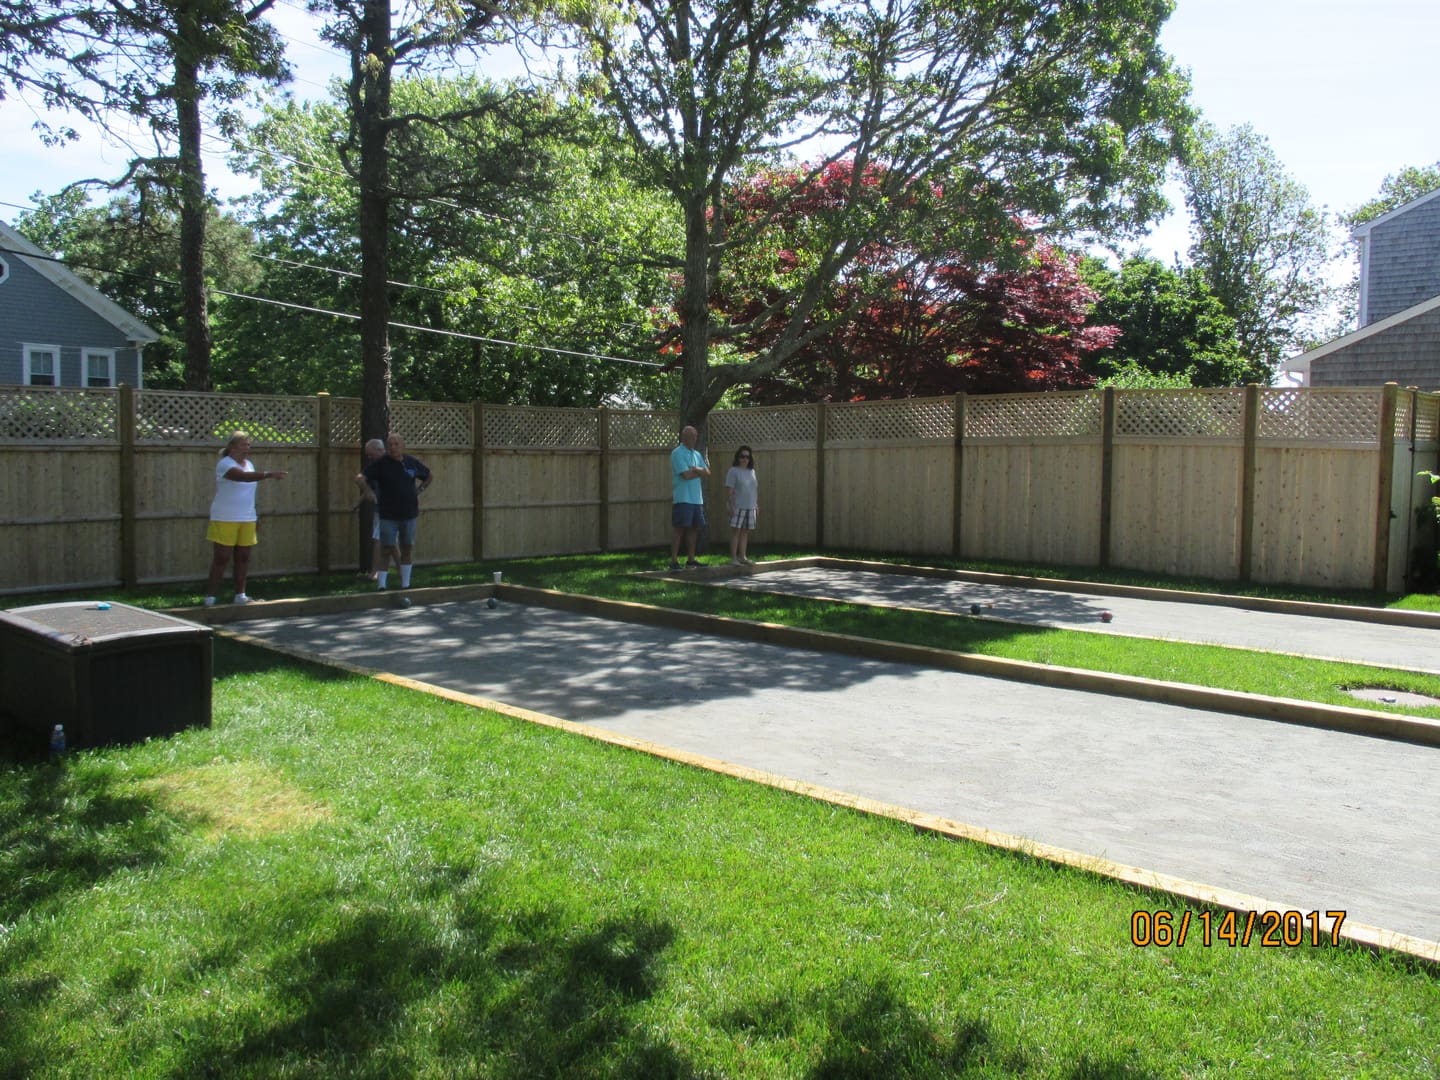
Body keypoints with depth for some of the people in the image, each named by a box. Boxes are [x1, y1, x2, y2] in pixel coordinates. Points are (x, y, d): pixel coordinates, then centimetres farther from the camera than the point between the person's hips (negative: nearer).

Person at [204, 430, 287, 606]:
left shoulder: (248, 464, 13)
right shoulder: (225, 464, -12)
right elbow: (243, 476, -30)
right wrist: (269, 475, -40)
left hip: (247, 519, 7)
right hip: (225, 519, -7)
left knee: (243, 557, 7)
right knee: (222, 558, -5)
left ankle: (240, 595, 15)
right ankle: (210, 596, 1)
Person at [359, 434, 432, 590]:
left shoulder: (412, 463, 4)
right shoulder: (380, 463, -6)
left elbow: (429, 477, 20)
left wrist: (418, 491, 7)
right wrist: (368, 490, -27)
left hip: (408, 514, 3)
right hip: (388, 515, -3)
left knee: (407, 549, 10)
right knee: (387, 550, -5)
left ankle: (405, 584, 20)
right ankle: (381, 586, -1)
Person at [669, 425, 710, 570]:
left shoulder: (697, 454, 18)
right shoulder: (677, 453, -8)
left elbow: (707, 472, 10)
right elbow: (686, 475, -16)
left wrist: (696, 469, -9)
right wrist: (699, 471, 0)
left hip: (697, 497, 8)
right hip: (682, 498, -8)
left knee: (694, 528, 9)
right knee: (678, 528, -7)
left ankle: (691, 560, 16)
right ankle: (674, 561, -6)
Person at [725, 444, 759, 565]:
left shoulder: (752, 471, 14)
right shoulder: (733, 471, -5)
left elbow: (756, 489, 20)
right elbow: (729, 490, -10)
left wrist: (757, 504, 16)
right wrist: (731, 506, -16)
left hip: (750, 507, 6)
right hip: (738, 507, -6)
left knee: (745, 532, 9)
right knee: (736, 531, -5)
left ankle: (742, 557, 16)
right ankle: (733, 558, -3)